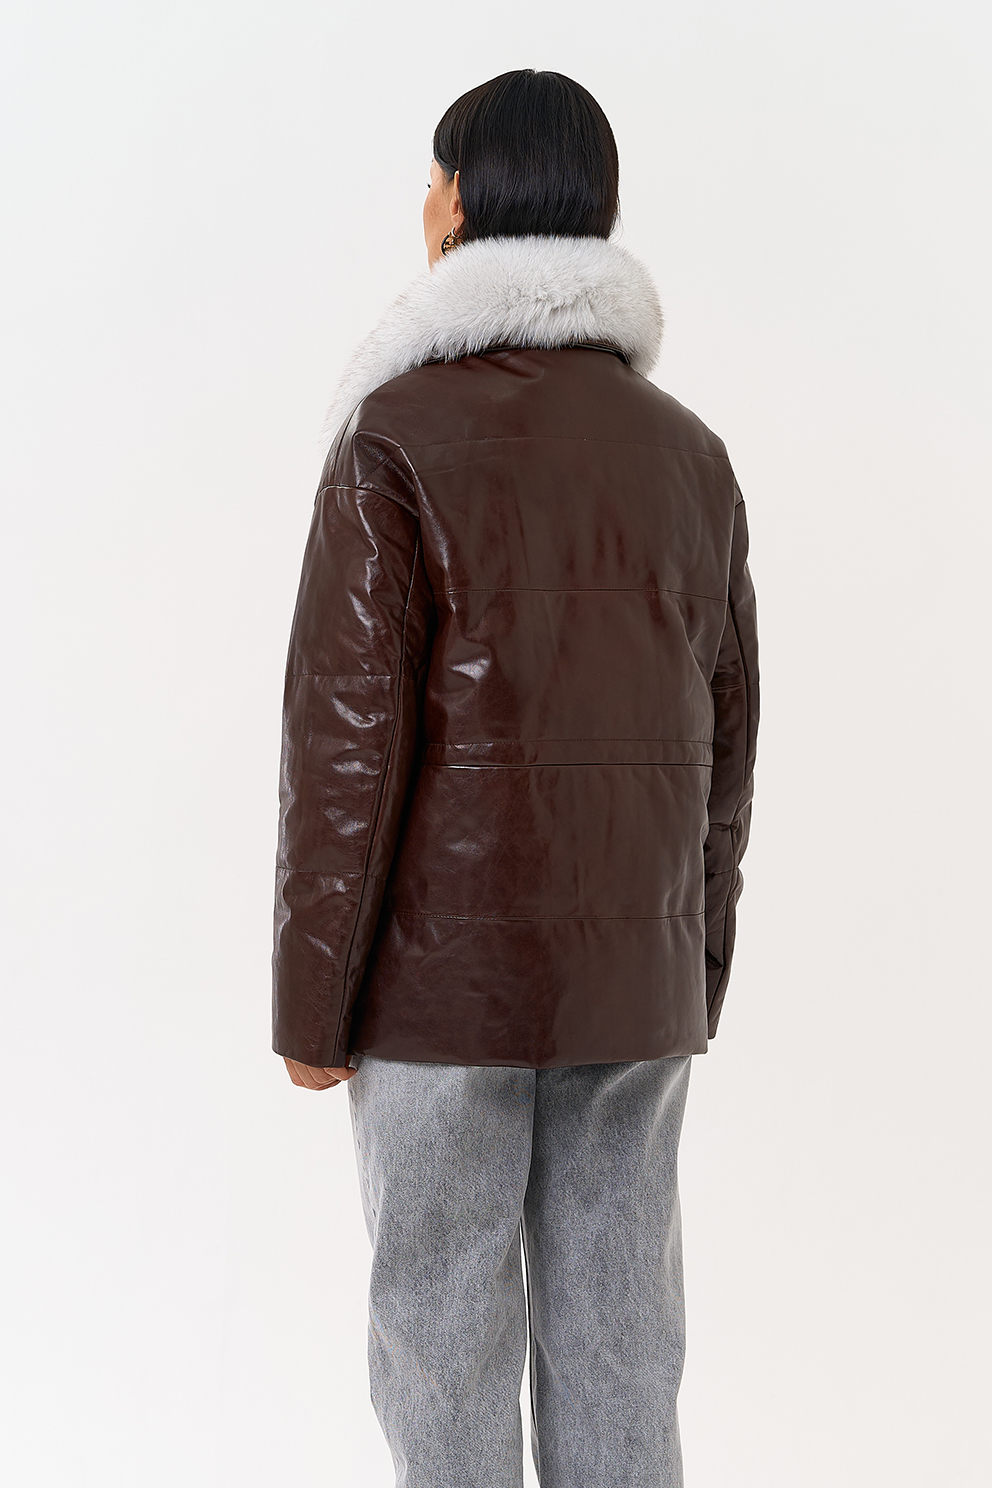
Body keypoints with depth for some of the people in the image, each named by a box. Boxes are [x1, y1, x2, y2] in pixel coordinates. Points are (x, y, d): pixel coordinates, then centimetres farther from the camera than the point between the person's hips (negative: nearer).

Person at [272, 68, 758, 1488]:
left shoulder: (399, 438, -12)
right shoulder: (688, 455, 6)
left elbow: (350, 734, -15)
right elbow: (721, 738, 9)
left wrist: (310, 999, -7)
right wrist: (696, 978, 18)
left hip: (444, 969, -5)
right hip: (630, 975, 5)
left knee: (445, 1331, 6)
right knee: (616, 1330, 12)